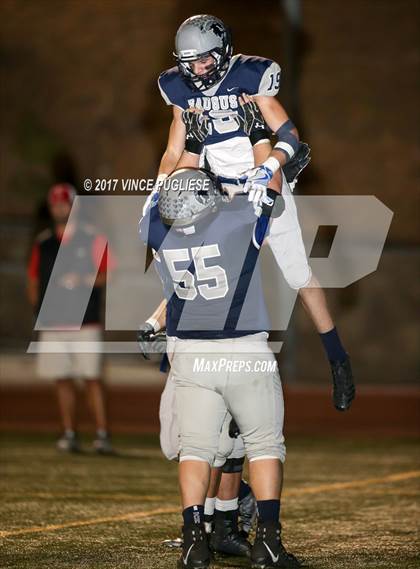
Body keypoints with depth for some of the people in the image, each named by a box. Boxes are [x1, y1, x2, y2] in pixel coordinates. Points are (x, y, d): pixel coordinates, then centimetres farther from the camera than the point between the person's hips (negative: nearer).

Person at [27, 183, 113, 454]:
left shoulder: (92, 238, 3)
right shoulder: (43, 243, 13)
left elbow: (105, 274, 1)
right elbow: (34, 279, 19)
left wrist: (85, 281, -17)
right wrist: (39, 307, 5)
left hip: (85, 322, -4)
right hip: (53, 324, 4)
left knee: (92, 377, -8)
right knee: (62, 379, 5)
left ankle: (103, 433, -7)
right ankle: (70, 433, 11)